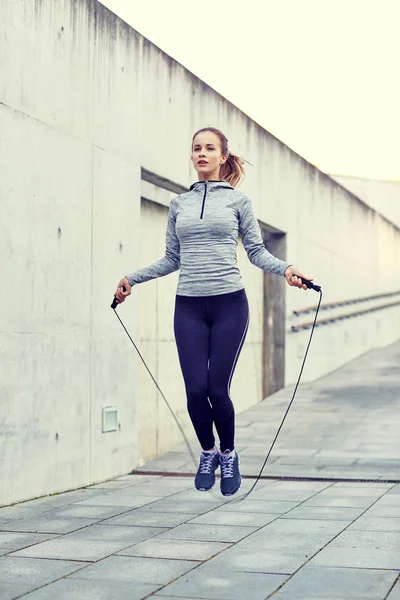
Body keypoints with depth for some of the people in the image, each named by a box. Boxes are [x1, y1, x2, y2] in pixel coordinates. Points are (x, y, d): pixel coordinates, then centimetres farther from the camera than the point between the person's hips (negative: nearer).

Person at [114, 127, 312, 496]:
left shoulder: (238, 201, 7)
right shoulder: (179, 204, 13)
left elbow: (257, 251, 6)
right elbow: (171, 260, 16)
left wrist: (285, 269, -11)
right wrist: (132, 279, 10)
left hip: (229, 303, -2)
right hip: (189, 307, 2)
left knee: (217, 388, -5)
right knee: (196, 389, -6)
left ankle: (228, 455, 21)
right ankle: (208, 453, 21)